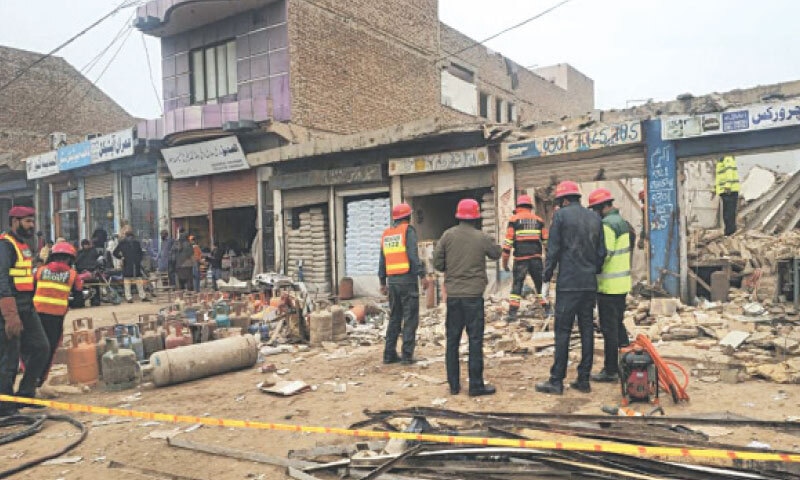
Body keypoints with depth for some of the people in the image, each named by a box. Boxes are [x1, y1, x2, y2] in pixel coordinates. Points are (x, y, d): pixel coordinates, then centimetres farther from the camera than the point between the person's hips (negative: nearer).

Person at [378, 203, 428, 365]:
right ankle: (407, 355, -4)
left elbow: (382, 260, 16)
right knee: (410, 318, -1)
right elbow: (413, 254, -16)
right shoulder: (408, 230, -4)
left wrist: (382, 282, 21)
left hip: (392, 280, 6)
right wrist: (422, 275, -17)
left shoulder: (386, 234, 14)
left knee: (395, 318, 13)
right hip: (407, 279, -6)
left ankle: (389, 354, 12)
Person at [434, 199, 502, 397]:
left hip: (453, 295, 3)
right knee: (475, 340, 4)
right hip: (474, 294, -2)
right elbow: (497, 254, 11)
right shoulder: (481, 237, -5)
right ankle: (476, 385, 7)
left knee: (452, 340, 11)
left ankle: (454, 384, 17)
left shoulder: (448, 235, -2)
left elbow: (437, 263, -3)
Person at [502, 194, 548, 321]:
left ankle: (512, 313, -3)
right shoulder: (538, 220, 12)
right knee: (540, 284, 13)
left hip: (520, 258, -2)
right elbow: (545, 240, 12)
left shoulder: (514, 219, 2)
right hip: (536, 257, 2)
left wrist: (505, 261, 2)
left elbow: (508, 241, -2)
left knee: (517, 285, 2)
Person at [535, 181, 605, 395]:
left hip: (568, 283, -6)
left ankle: (557, 381, 2)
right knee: (587, 330, 9)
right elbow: (601, 252, 12)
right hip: (590, 284, 6)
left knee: (563, 331, -2)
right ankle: (583, 380, 14)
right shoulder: (595, 218, 12)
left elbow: (553, 249, -8)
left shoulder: (561, 215, -5)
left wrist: (546, 279, -2)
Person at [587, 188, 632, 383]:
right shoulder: (622, 221, 15)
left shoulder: (607, 224, -17)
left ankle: (610, 370, 5)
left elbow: (605, 254, -24)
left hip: (609, 285, -10)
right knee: (619, 325, 18)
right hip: (622, 284, 10)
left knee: (609, 328, -2)